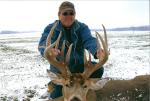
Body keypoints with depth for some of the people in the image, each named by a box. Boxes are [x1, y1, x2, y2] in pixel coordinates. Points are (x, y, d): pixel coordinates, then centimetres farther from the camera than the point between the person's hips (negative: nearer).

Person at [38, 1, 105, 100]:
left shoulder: (82, 27, -3)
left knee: (98, 69, -20)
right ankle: (53, 85, 23)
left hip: (78, 65, 2)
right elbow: (43, 44, -26)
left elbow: (89, 40, -23)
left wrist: (97, 51, -48)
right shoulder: (50, 28, -7)